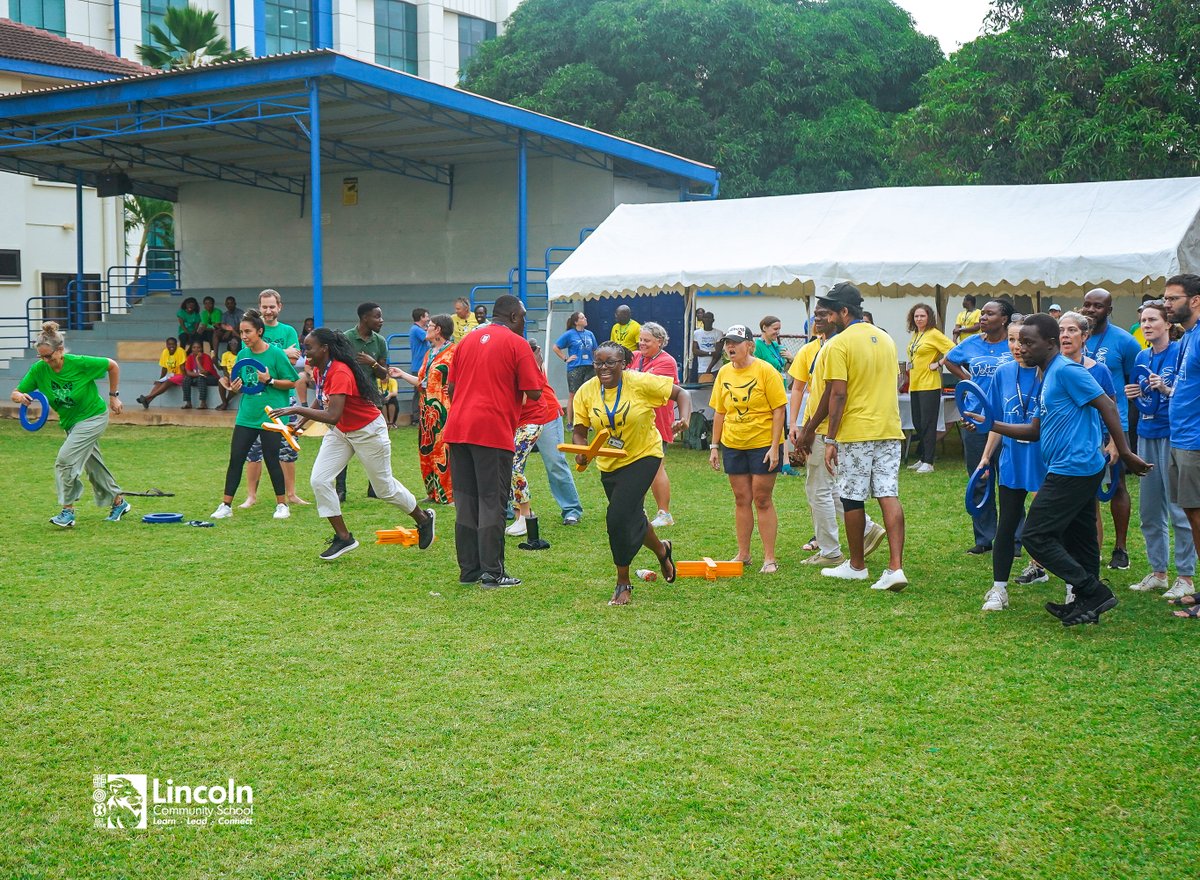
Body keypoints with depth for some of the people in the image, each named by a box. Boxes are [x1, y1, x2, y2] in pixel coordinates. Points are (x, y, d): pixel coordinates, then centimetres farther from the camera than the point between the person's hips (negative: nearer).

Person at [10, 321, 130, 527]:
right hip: (69, 423, 6)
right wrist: (20, 396, -36)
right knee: (93, 465, 17)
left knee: (65, 459, -19)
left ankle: (67, 510, -9)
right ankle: (118, 502, 35)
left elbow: (112, 366, -11)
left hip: (93, 417, -6)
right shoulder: (39, 369, -14)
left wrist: (114, 396, -8)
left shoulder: (79, 363, -25)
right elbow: (14, 394, -12)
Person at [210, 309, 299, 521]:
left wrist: (270, 380, -20)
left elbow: (292, 383, -7)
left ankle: (282, 504, 16)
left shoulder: (276, 354, -9)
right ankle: (225, 506, 9)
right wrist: (234, 386, -7)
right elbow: (240, 383, 15)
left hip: (270, 417, -5)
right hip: (246, 416, 5)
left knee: (272, 460, 1)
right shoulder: (243, 354, 6)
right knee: (235, 459, 2)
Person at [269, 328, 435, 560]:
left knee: (384, 487, 7)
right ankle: (343, 537, 4)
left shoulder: (340, 373, -32)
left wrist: (297, 410, -38)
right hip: (340, 432, 8)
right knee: (319, 480, -6)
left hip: (368, 431, -8)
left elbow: (332, 416, -40)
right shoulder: (318, 371, -4)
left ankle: (423, 519, 33)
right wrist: (304, 419, 2)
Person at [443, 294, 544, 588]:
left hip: (458, 428, 6)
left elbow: (451, 388, 16)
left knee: (465, 501, 11)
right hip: (493, 431, -6)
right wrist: (535, 365, 10)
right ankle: (492, 573, 1)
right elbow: (534, 392, -6)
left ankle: (469, 570, 15)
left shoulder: (467, 340, 16)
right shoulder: (516, 344, -3)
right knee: (492, 503, -1)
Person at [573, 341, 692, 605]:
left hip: (643, 456, -5)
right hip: (609, 463, 5)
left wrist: (685, 419, -28)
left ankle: (623, 582, 0)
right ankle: (661, 550, 52)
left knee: (618, 517, -18)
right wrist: (580, 452, -25)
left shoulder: (641, 383, -17)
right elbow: (579, 431, -3)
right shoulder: (586, 392, -8)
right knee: (631, 518, 18)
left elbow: (681, 394, -9)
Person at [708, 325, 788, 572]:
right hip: (732, 446, 5)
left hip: (763, 444, -5)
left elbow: (779, 410, -11)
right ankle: (743, 554, 19)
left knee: (762, 500, -1)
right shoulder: (724, 373, 5)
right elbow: (719, 412, 12)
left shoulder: (765, 371, -10)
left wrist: (775, 447, -15)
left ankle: (769, 558, 5)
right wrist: (714, 446, 8)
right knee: (741, 500, 10)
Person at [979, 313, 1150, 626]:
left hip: (1072, 469, -10)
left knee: (1036, 535, -8)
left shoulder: (1066, 371, -13)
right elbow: (1036, 430, 20)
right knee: (1079, 541, 15)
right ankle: (1087, 605, 22)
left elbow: (1107, 406, -17)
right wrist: (991, 425, 12)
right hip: (1080, 471, 10)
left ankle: (1094, 592, -5)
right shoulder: (1048, 378, 18)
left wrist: (1125, 453, -18)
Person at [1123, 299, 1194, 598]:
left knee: (1179, 510, -4)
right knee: (1149, 511, 11)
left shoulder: (1180, 352, -8)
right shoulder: (1142, 357, 12)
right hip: (1147, 436, 7)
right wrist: (1132, 394, 1)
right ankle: (1158, 572, 22)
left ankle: (1185, 577, 4)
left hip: (1173, 436, -7)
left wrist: (1166, 389, -23)